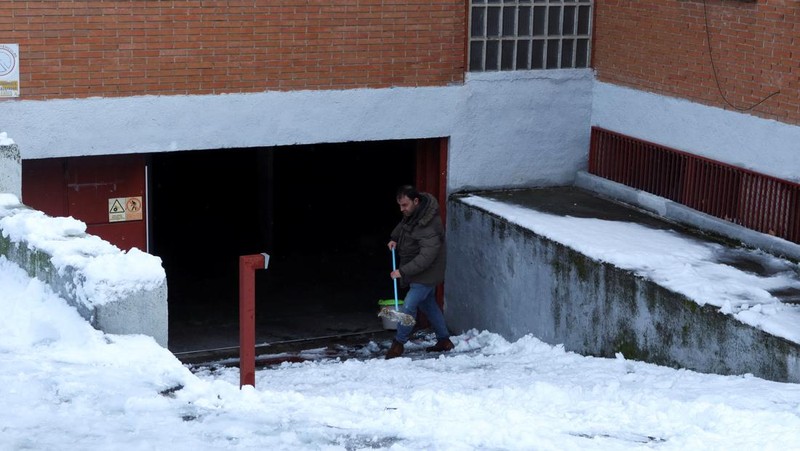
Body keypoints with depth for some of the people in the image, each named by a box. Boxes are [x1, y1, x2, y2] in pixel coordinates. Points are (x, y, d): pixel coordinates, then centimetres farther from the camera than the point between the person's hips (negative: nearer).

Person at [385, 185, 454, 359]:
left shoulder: (428, 226, -33)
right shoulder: (412, 213, -4)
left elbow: (426, 257, -34)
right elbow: (403, 224, 20)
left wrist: (403, 271, -34)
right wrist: (394, 238, 2)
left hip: (426, 273, -10)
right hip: (420, 272, 10)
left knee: (408, 307, -11)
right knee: (428, 304, 20)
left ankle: (398, 343, 5)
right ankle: (444, 340, 32)